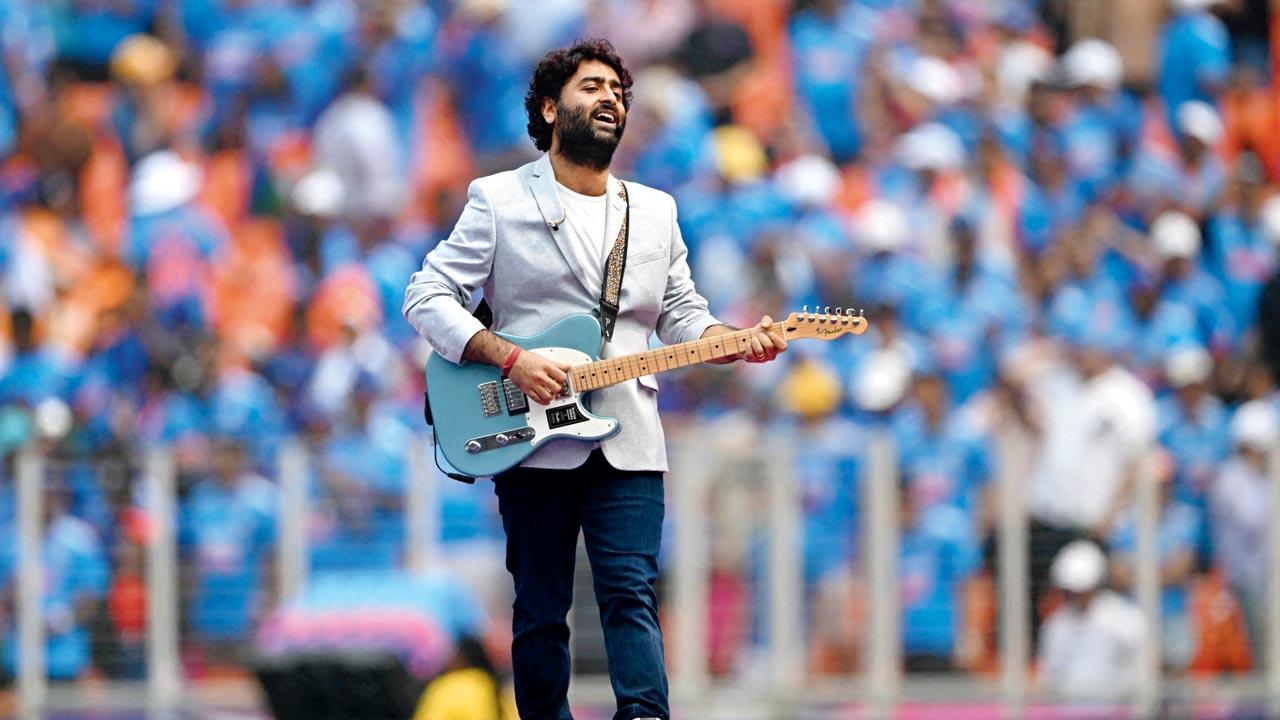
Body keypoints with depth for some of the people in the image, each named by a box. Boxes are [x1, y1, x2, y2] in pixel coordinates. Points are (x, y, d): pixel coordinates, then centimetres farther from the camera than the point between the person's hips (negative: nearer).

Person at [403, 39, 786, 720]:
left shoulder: (654, 211, 17)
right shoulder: (500, 200, 4)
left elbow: (682, 313, 19)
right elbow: (427, 297, -1)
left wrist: (737, 341, -3)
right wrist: (509, 358, -14)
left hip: (628, 442, 2)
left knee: (632, 595, -11)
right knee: (540, 610, 2)